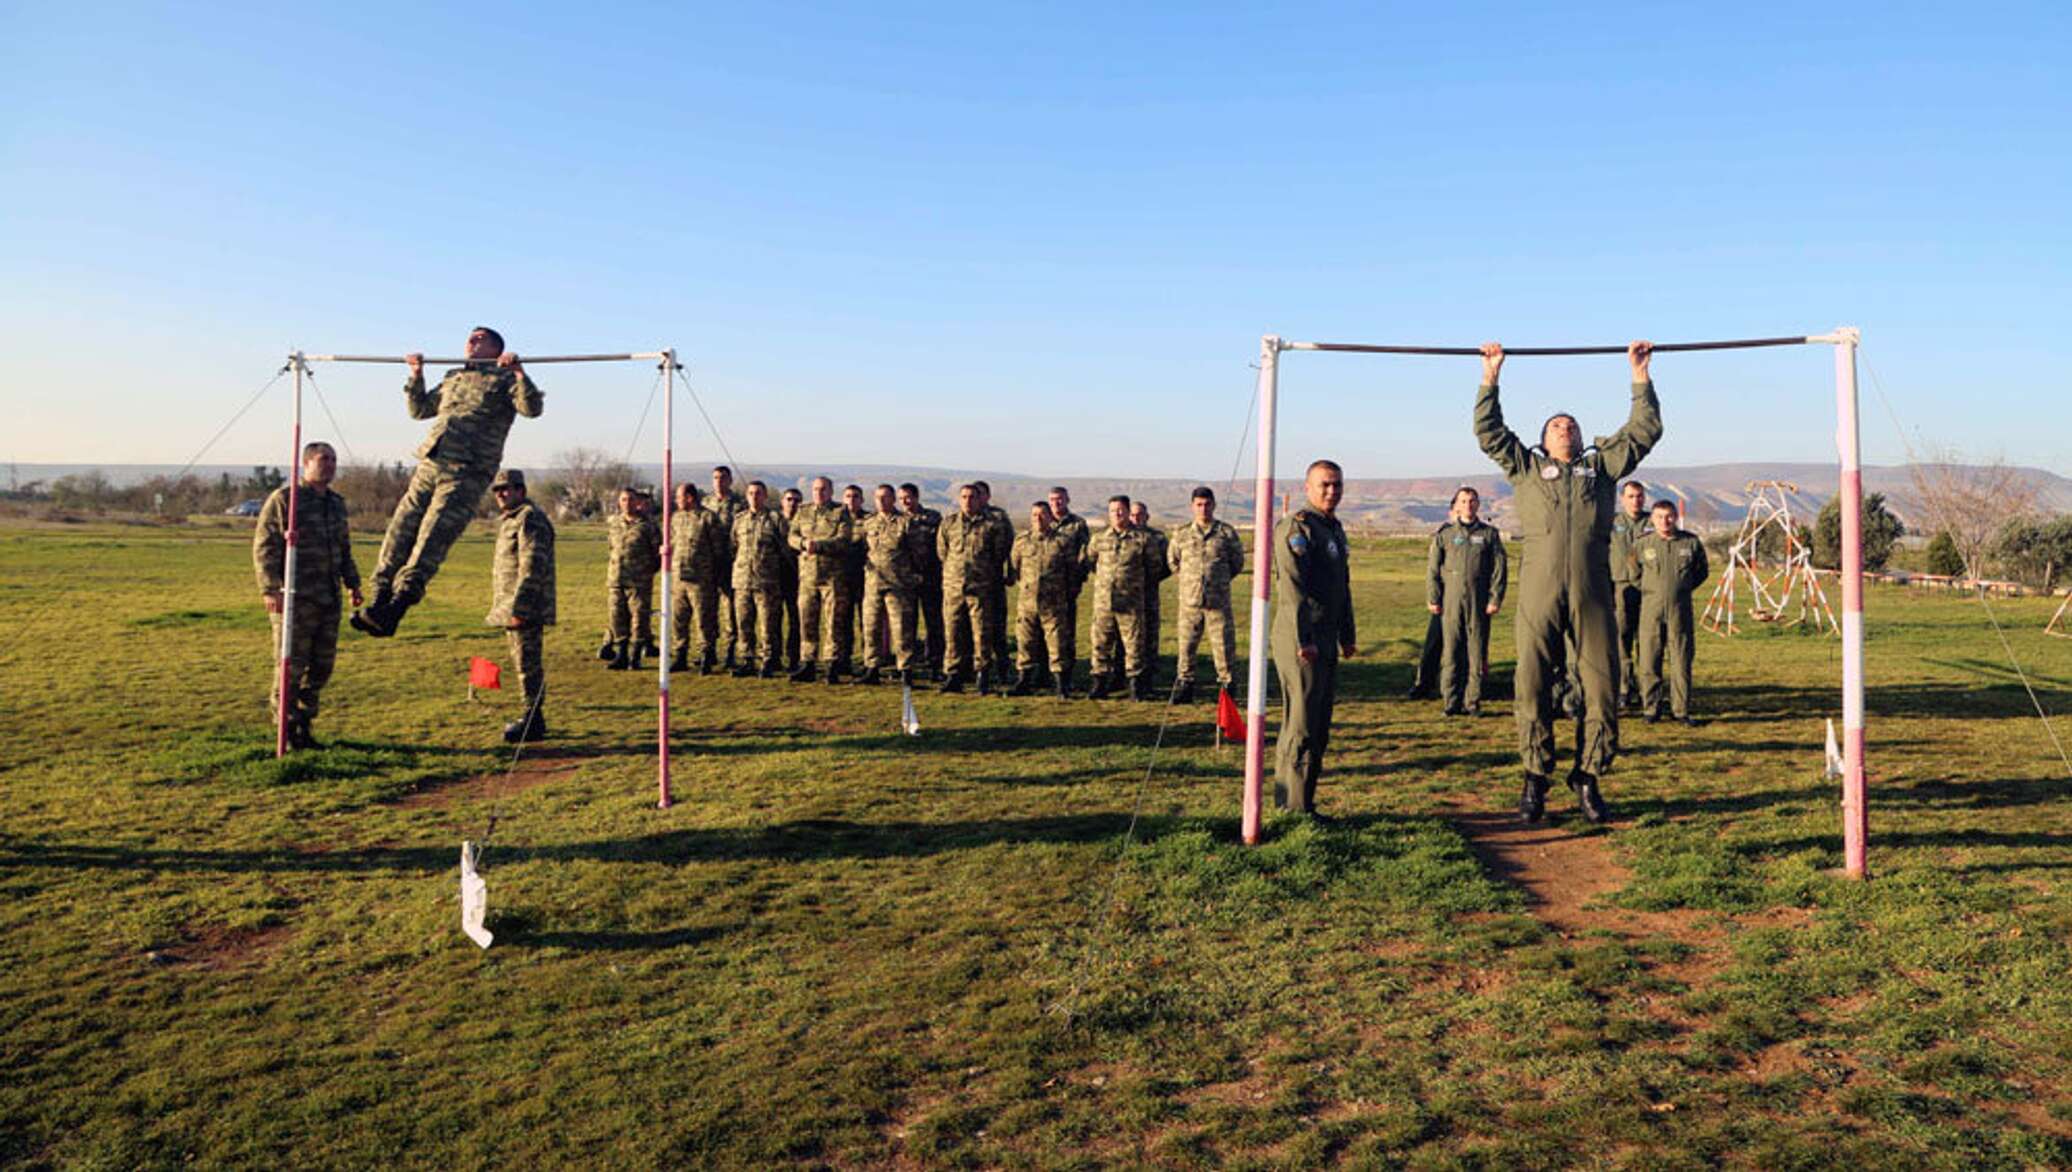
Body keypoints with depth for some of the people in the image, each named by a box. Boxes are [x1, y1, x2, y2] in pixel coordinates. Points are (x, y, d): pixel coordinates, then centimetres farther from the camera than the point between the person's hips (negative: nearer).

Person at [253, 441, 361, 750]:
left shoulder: (336, 504, 17)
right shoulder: (283, 499, -5)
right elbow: (264, 547, -10)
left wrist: (352, 582, 18)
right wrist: (270, 589, -18)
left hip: (328, 600, 7)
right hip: (295, 599, -7)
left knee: (322, 666, 9)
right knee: (291, 665, -3)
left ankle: (304, 724, 20)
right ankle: (287, 727, 8)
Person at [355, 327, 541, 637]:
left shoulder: (504, 378, 8)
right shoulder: (453, 378, 28)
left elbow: (533, 408, -10)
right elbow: (420, 410, 40)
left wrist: (519, 372, -21)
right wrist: (416, 376, 30)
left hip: (466, 474, -7)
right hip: (429, 466, 7)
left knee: (431, 541, -16)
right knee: (399, 534, -1)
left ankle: (394, 610, -21)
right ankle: (379, 601, 3)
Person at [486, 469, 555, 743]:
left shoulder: (530, 519, -14)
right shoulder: (510, 520, 21)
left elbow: (533, 567, -22)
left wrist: (519, 608, -24)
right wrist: (504, 607, 24)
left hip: (525, 608, -11)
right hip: (513, 608, 11)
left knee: (528, 663, -7)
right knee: (525, 663, 14)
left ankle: (533, 721, -3)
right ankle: (532, 718, 22)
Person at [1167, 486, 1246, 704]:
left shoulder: (1226, 532, 2)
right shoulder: (1181, 533, 7)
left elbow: (1238, 562, 11)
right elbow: (1172, 561, 20)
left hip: (1218, 602, -2)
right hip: (1189, 601, 2)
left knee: (1224, 646, 0)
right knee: (1186, 646, 6)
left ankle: (1227, 686, 9)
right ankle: (1184, 686, 16)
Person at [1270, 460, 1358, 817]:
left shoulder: (1335, 528, 18)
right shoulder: (1296, 527, -12)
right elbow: (1293, 588, -19)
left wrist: (1347, 635, 24)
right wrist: (1304, 640, -24)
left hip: (1326, 641, 10)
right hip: (1300, 641, -10)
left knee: (1319, 728, 12)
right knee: (1302, 725, -7)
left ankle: (1295, 802, 19)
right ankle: (1295, 807, -2)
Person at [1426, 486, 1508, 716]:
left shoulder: (1489, 533, 8)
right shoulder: (1445, 534, 7)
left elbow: (1500, 567, 5)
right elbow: (1432, 568, 7)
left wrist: (1496, 598, -2)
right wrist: (1432, 599, 1)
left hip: (1479, 602, 0)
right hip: (1451, 601, 0)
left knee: (1477, 652, 2)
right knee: (1452, 652, 0)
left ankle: (1473, 701, 10)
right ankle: (1452, 701, 7)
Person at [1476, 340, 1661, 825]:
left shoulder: (1601, 465, 24)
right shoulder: (1525, 466, 21)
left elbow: (1645, 430, 25)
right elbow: (1488, 431, 19)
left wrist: (1640, 374, 24)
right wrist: (1491, 375, 18)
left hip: (1592, 594, 1)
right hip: (1538, 592, -1)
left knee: (1600, 688, 0)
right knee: (1533, 688, -2)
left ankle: (1588, 779, 13)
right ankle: (1536, 779, 9)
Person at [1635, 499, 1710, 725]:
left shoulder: (1691, 542, 2)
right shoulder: (1642, 543, 1)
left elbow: (1702, 571, 17)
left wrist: (1683, 588, 9)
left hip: (1680, 609, 0)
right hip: (1651, 609, 0)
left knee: (1681, 661, 3)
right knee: (1649, 661, 0)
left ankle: (1681, 709, 10)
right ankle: (1651, 708, 10)